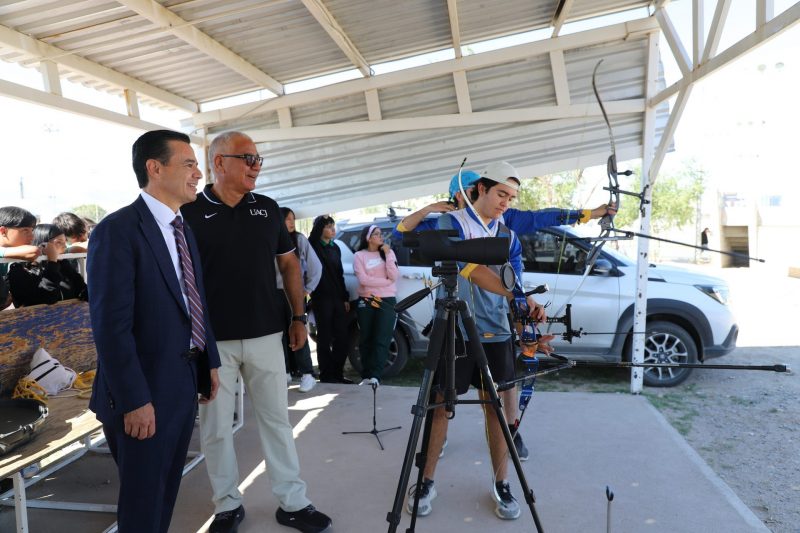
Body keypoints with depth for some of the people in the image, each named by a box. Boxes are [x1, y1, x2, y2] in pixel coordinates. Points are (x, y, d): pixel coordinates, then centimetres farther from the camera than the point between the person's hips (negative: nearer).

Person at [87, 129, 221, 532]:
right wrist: (134, 400, -20)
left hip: (185, 380, 8)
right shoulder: (117, 230, -16)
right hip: (146, 391, -7)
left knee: (167, 492, 22)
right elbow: (111, 325, -20)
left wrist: (209, 363, 12)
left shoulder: (184, 230, 10)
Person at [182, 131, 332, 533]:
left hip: (265, 335, 3)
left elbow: (288, 263, 12)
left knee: (276, 419, 11)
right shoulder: (190, 213, -5)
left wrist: (298, 316, 7)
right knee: (216, 426, 9)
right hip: (211, 339, -2)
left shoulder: (267, 208, 6)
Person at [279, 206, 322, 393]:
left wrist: (308, 289, -1)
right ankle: (286, 370, 19)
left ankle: (307, 374, 0)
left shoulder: (300, 240, -3)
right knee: (282, 333, 8)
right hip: (276, 293, 2)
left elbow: (316, 266, -1)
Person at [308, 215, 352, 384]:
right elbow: (314, 235, -28)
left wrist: (345, 297, 14)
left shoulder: (335, 248, 15)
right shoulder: (314, 246, -3)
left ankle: (338, 373, 16)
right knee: (325, 338, 0)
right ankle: (326, 375, 9)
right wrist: (322, 219, -20)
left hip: (338, 297, 6)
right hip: (321, 297, -6)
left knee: (341, 337, 6)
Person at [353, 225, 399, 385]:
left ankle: (375, 376, -10)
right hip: (366, 301, 0)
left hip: (387, 301, 0)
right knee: (366, 340, 4)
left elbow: (394, 277, -4)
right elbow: (363, 279, -11)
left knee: (381, 341, -8)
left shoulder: (388, 252, 8)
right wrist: (386, 281, -6)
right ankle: (366, 376, 12)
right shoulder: (359, 256, 2)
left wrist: (388, 255, -9)